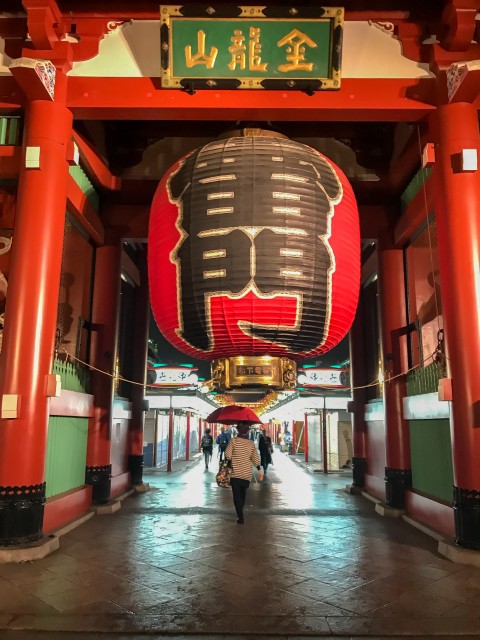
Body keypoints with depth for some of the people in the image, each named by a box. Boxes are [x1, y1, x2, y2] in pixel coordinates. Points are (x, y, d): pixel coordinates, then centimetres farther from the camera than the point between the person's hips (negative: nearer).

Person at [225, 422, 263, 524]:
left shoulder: (233, 441, -12)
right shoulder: (251, 443, -1)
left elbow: (228, 455, -12)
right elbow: (255, 458, 0)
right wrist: (259, 469, 9)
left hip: (235, 473, -4)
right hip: (247, 474, 4)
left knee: (237, 495, 3)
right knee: (243, 494, 20)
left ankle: (240, 517, -1)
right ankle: (240, 514, 33)